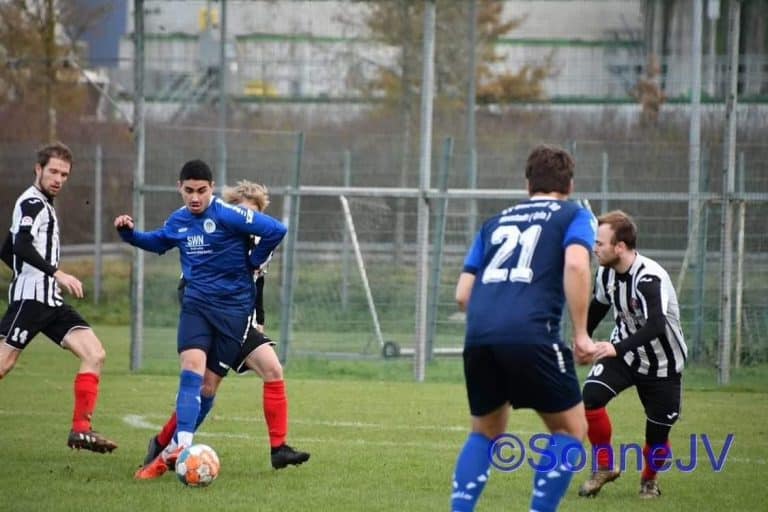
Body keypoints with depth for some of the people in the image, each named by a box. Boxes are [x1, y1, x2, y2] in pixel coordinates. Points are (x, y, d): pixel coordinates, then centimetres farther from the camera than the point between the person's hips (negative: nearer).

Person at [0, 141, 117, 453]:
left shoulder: (41, 205, 22)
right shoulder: (33, 203, -8)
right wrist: (57, 273, -30)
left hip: (51, 302, 9)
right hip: (30, 299, -9)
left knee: (94, 355, -4)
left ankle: (81, 430, -8)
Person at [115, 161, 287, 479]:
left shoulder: (228, 215, -14)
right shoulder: (178, 221, 6)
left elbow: (275, 231, -15)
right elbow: (156, 242, 28)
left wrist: (253, 263, -4)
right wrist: (128, 233, 10)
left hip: (233, 307, -3)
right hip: (196, 305, 3)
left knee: (209, 383, -1)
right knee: (192, 367, -19)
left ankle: (172, 449, 7)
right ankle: (182, 444, -27)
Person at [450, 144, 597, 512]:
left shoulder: (495, 223, 28)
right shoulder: (574, 216, 14)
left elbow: (463, 294, 23)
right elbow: (576, 265, -7)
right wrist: (581, 334, -5)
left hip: (478, 337, 5)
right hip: (531, 335, -5)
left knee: (486, 431, 23)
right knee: (570, 429, 10)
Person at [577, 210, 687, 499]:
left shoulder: (650, 279, -31)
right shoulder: (606, 272, -9)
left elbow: (656, 326, -44)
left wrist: (618, 348, -56)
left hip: (661, 364, -5)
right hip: (622, 352, 5)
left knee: (657, 435, -1)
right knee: (591, 396, -20)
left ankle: (649, 480, 32)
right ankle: (604, 468, -3)